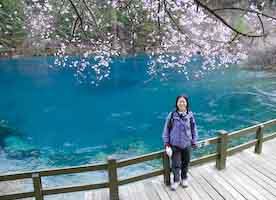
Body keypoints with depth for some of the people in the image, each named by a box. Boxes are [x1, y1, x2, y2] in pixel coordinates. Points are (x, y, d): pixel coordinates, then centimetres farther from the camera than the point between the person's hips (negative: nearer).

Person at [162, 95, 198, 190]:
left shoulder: (190, 115, -8)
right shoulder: (172, 115, -13)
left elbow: (193, 129, 3)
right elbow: (166, 129, -6)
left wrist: (194, 142, 5)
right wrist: (166, 143, -6)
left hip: (187, 144, 2)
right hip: (175, 144, -2)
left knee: (185, 163, 17)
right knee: (176, 164, 4)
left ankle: (184, 178, 42)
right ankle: (176, 180, 29)